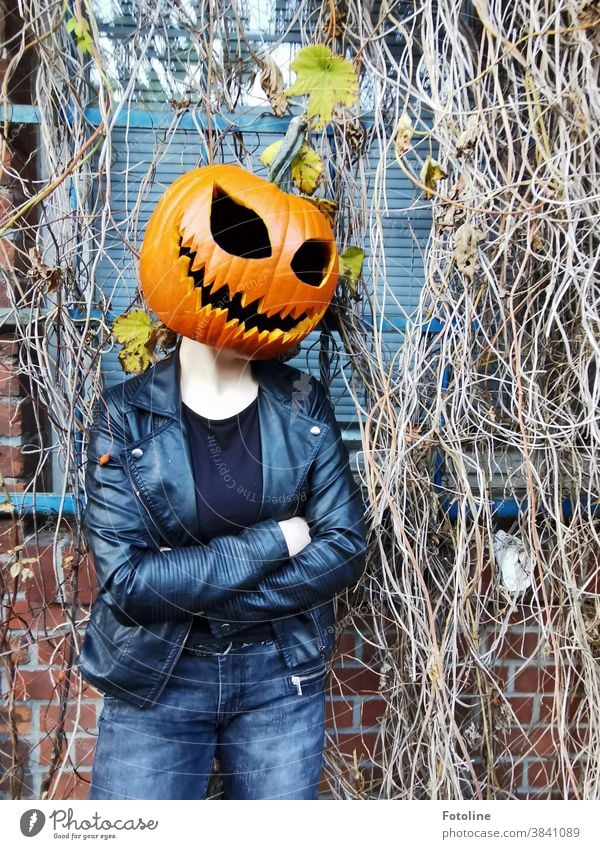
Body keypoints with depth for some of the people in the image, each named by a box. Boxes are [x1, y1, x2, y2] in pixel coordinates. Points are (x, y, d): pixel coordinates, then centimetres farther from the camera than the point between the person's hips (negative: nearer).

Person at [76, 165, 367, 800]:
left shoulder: (303, 405, -6)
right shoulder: (126, 415, -11)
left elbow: (345, 547, -11)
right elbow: (126, 578, -18)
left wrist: (193, 591, -17)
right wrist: (273, 541, -19)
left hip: (282, 679, 2)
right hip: (154, 683, -1)